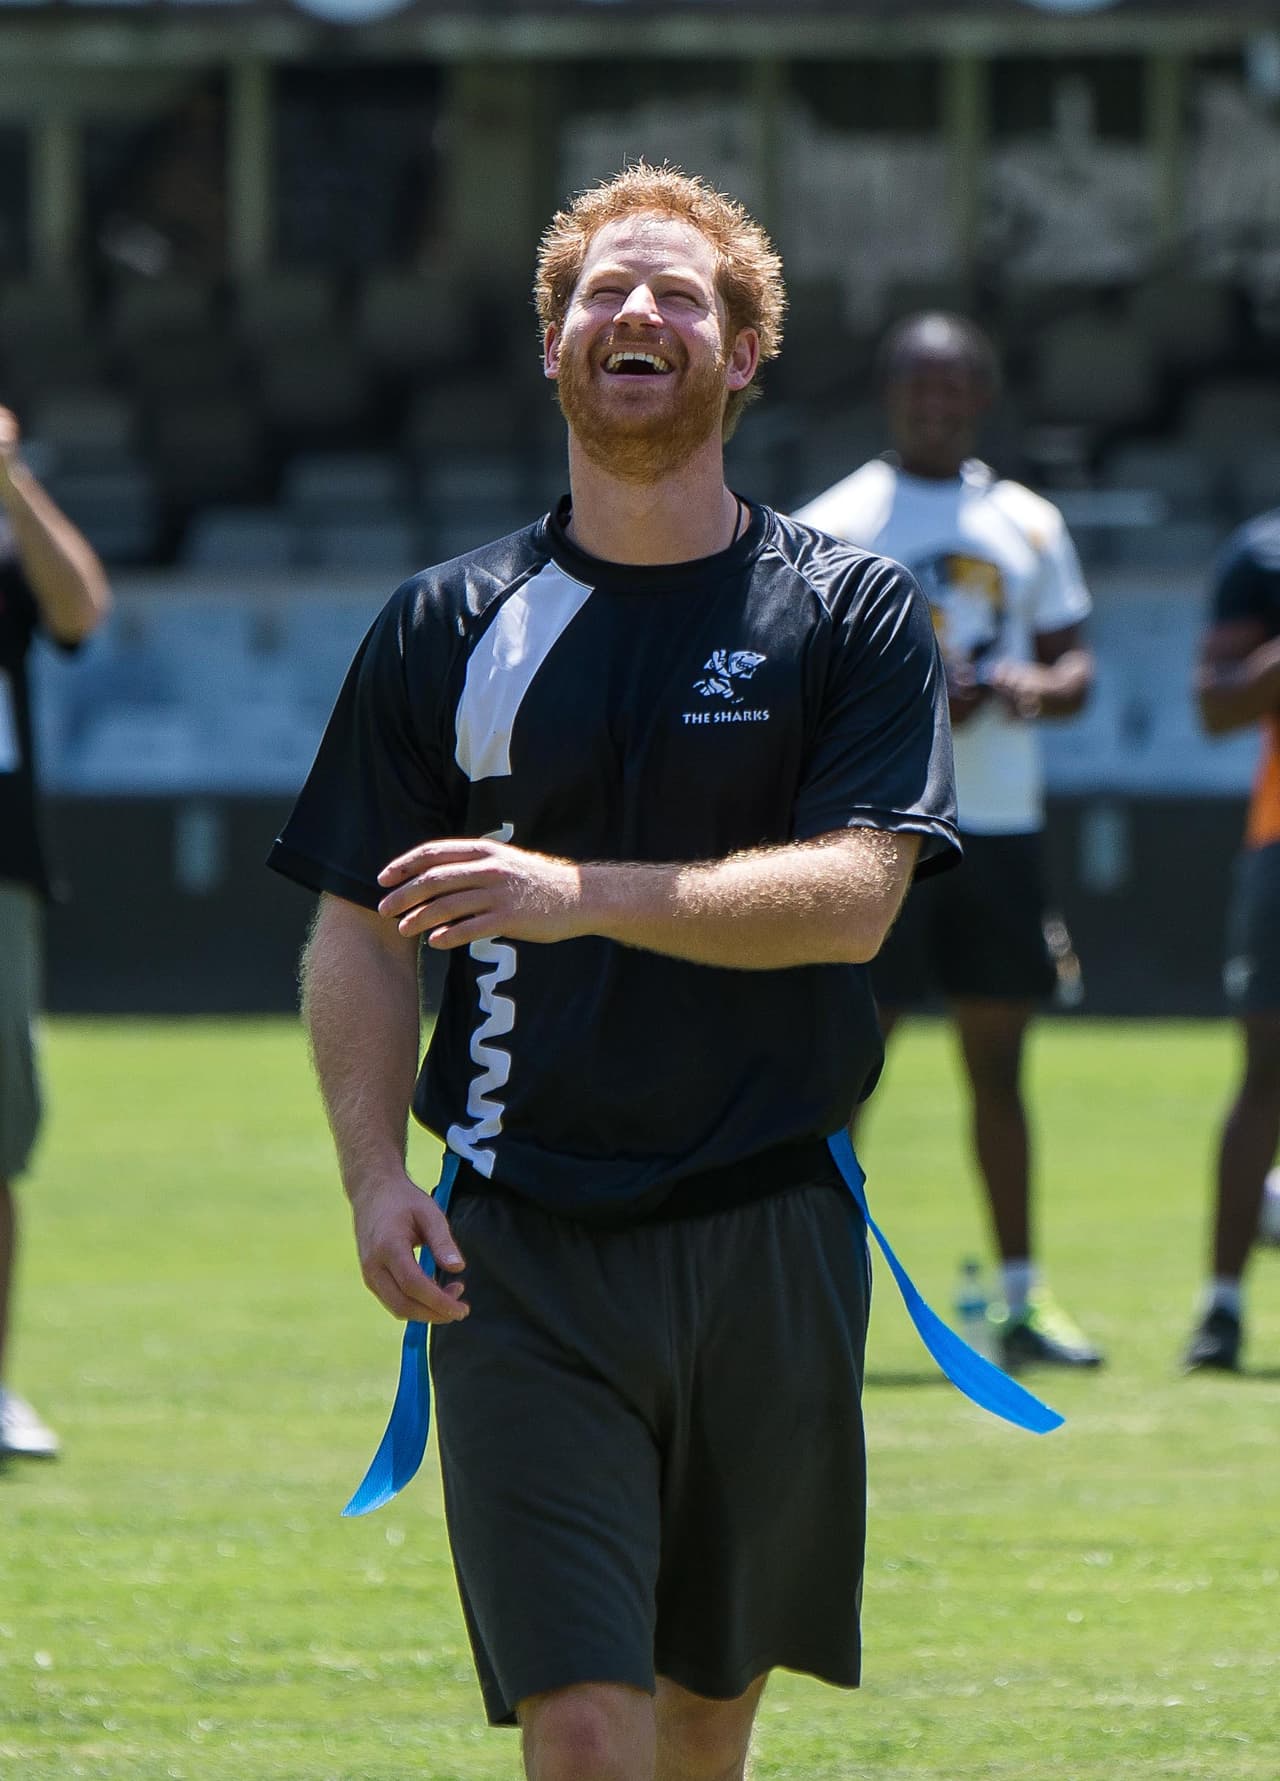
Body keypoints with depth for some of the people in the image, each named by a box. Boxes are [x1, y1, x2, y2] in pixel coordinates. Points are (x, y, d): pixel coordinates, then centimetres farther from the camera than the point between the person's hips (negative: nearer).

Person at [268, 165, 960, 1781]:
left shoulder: (849, 615, 3)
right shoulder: (449, 626, 7)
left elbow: (853, 897, -10)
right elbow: (358, 933, 7)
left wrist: (583, 892, -22)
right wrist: (375, 1178, -9)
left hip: (770, 1239, 1)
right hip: (519, 1252, -1)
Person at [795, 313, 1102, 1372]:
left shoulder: (1029, 526, 13)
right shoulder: (832, 528, -1)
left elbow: (1075, 665, 16)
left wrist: (1040, 687, -8)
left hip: (1002, 826, 5)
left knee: (999, 1062, 8)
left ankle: (1023, 1299, 12)